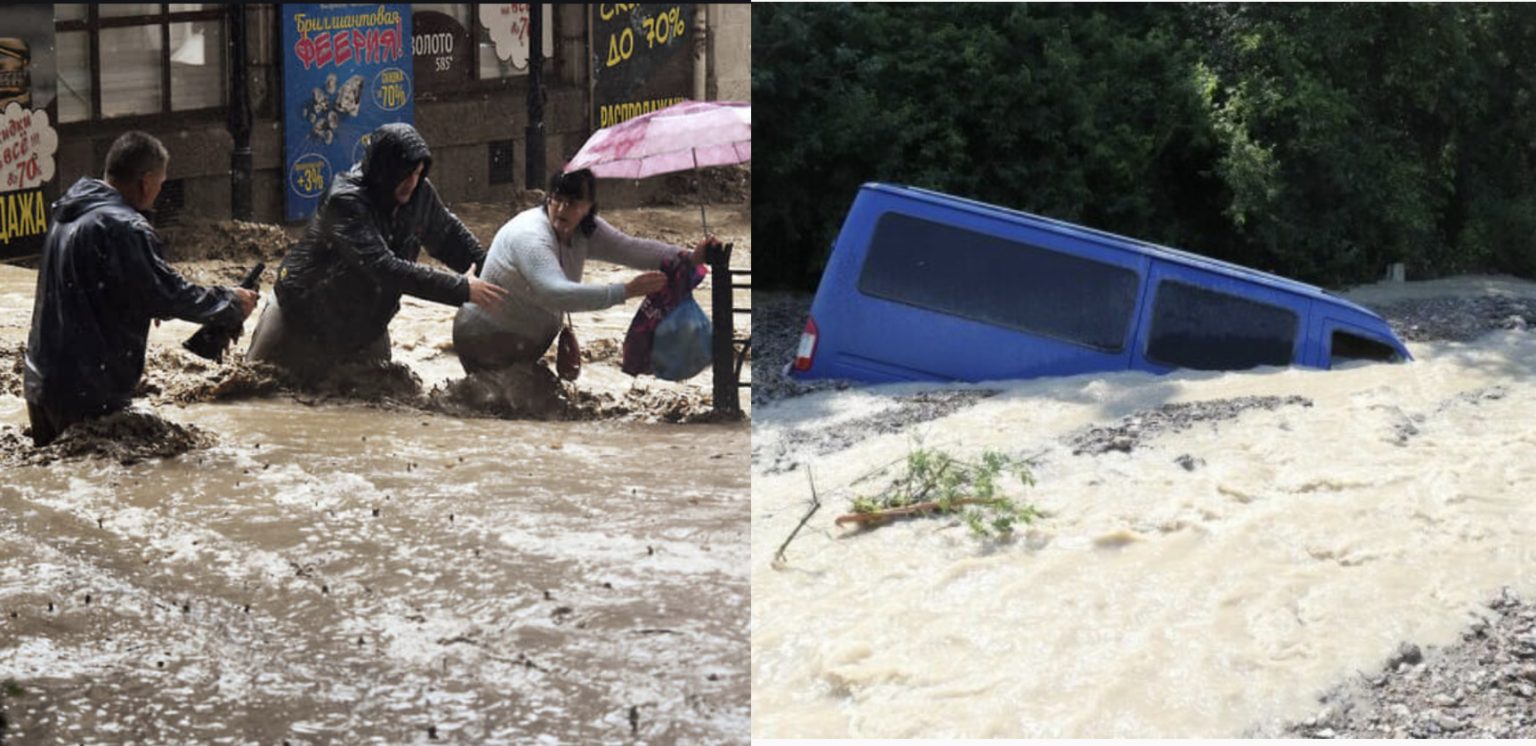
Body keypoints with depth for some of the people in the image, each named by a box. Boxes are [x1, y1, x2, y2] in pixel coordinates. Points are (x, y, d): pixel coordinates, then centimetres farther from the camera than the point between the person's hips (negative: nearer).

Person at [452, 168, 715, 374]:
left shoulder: (585, 231, -1)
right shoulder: (530, 236, -28)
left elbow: (629, 247, -9)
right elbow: (556, 294, -41)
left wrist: (687, 258, -24)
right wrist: (625, 291, -46)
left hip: (525, 343, 9)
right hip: (487, 341, -9)